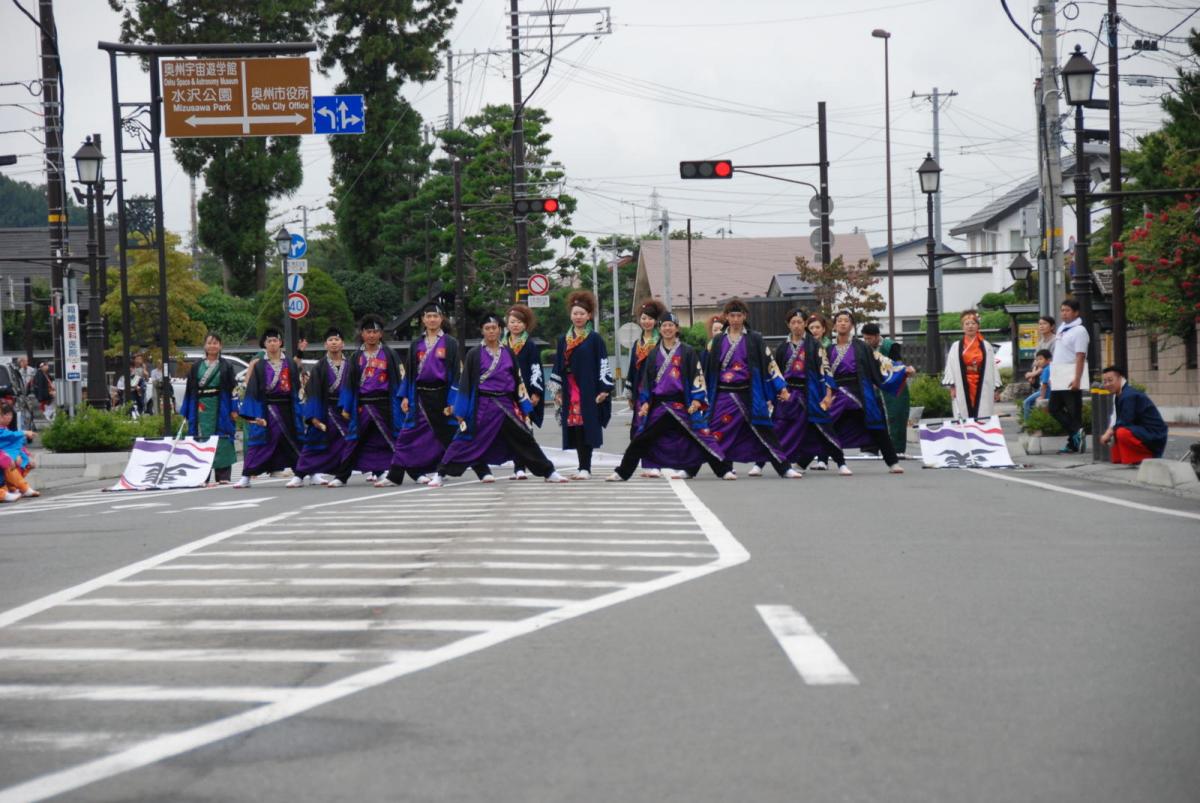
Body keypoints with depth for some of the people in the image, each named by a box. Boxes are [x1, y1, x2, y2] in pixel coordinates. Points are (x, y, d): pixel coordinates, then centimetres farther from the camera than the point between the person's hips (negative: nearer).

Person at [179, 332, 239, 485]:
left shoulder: (226, 366, 5)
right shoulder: (197, 366, 11)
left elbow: (233, 388, 1)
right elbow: (190, 389, 12)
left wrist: (234, 409, -7)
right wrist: (186, 411, 7)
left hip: (221, 408, -2)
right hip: (201, 408, 2)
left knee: (222, 442, -4)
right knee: (202, 441, -1)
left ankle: (223, 477, -1)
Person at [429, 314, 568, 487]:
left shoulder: (509, 354, 9)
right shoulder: (474, 354, 0)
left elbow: (518, 381, 13)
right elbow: (465, 382, 0)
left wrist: (525, 408, 9)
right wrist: (460, 411, -4)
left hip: (506, 406, 3)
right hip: (482, 406, -2)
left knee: (524, 439, 6)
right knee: (465, 440, -6)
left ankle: (549, 472, 15)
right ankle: (440, 474, 1)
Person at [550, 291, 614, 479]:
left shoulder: (595, 339, 0)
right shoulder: (564, 340, 14)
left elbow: (603, 365, -2)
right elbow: (558, 366, 16)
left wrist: (604, 390, -8)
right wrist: (557, 391, 11)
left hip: (588, 390, -5)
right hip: (570, 391, 5)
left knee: (585, 427, -8)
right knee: (574, 429, 2)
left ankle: (585, 468, -7)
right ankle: (583, 467, 8)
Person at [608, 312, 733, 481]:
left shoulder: (687, 352, 3)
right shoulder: (654, 354, 12)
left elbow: (697, 376, -1)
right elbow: (646, 379, 14)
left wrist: (696, 400, -10)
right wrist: (645, 402, 4)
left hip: (682, 404, -3)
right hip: (658, 405, 3)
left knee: (702, 436, -7)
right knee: (640, 439, 2)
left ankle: (724, 469, -2)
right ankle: (622, 472, 9)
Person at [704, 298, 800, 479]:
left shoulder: (754, 339, 3)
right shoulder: (718, 341, 8)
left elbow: (769, 363, 2)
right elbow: (708, 367, 11)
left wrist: (782, 388, -3)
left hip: (748, 394, -1)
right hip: (724, 395, 1)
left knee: (764, 430, -4)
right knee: (717, 435, 0)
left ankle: (784, 468, -1)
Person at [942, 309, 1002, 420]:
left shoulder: (986, 346, 7)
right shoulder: (956, 346, 5)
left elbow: (993, 367, 6)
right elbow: (950, 367, 2)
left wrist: (996, 388, 3)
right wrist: (952, 386, -7)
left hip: (982, 387, 1)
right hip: (963, 389, -1)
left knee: (983, 418, -4)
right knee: (965, 419, -3)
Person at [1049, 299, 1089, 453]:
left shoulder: (1079, 331, -11)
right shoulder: (1062, 328, 15)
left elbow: (1080, 357, -18)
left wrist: (1077, 379, -24)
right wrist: (1053, 376, 19)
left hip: (1071, 379, -9)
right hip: (1059, 379, 9)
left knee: (1073, 412, -4)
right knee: (1054, 409, 8)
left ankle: (1073, 443, -3)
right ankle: (1076, 433, 8)